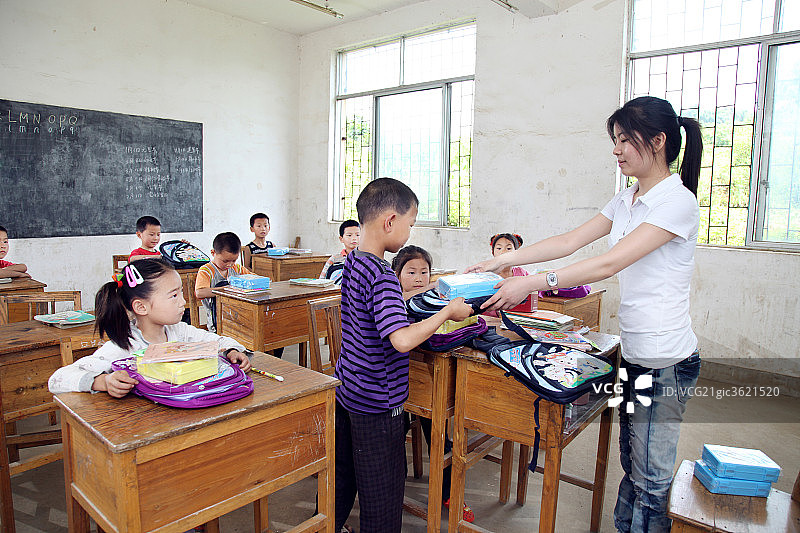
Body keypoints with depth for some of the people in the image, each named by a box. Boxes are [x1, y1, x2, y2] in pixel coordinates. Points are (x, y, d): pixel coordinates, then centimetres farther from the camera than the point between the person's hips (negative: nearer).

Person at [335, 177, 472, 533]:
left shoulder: (352, 262, 2)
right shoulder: (382, 277, -26)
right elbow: (402, 340, -35)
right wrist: (448, 311, -22)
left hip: (345, 392, 9)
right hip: (376, 404, -9)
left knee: (341, 477, 26)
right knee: (381, 496, 10)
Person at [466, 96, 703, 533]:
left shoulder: (677, 201, -16)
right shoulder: (626, 200, 11)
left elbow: (610, 263, -25)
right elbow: (570, 241, 7)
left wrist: (532, 283, -28)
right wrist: (501, 261, 0)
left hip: (666, 361, -8)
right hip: (633, 353, 8)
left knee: (649, 477, 5)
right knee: (631, 464, 19)